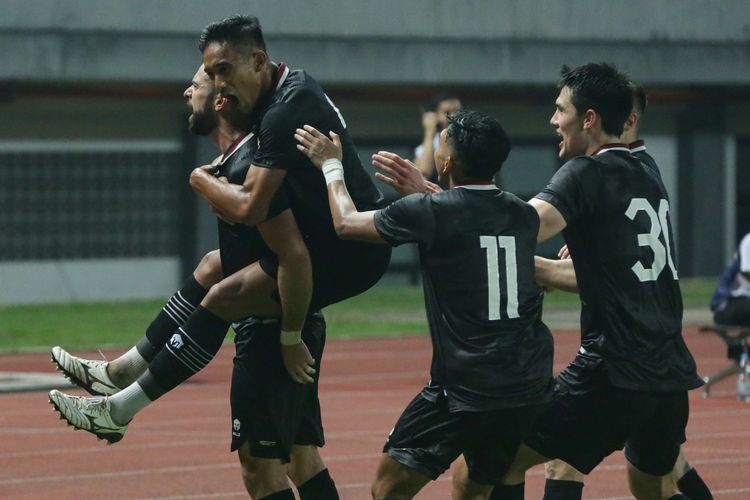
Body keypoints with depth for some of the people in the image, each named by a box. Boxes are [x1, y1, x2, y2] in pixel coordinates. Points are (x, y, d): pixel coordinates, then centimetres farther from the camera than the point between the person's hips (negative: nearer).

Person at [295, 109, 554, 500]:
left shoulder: (429, 213, -9)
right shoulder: (524, 216, 6)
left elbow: (346, 222, 7)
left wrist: (331, 166, 24)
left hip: (463, 390, -6)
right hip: (528, 390, 6)